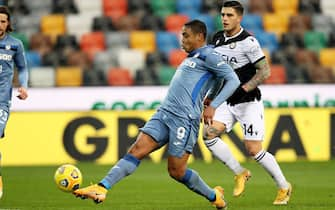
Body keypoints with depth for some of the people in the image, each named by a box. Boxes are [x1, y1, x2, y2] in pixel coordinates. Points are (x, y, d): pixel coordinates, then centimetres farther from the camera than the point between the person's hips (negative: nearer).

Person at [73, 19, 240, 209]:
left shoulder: (208, 55, -2)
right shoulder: (191, 58, 25)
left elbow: (233, 80, -9)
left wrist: (212, 106, -17)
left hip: (184, 119, -8)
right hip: (164, 113, 8)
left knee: (177, 171, -3)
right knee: (136, 150, -7)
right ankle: (101, 188, -17)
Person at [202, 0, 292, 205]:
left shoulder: (248, 42, -15)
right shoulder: (218, 39, 7)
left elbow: (265, 71, -17)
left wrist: (242, 90, -24)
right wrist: (211, 94, 16)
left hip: (249, 103, -6)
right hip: (228, 103, 7)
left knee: (254, 149, -9)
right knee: (209, 133, -14)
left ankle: (284, 186, 11)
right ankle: (240, 173, 1)